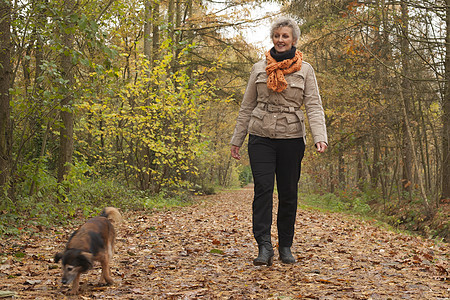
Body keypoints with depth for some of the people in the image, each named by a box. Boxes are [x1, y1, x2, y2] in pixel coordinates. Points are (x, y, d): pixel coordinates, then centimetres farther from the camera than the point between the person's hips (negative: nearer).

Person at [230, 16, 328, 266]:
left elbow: (314, 106, -2)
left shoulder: (305, 69, 5)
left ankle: (286, 247, 18)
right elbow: (247, 106, 13)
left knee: (289, 194, 5)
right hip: (261, 137, 1)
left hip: (291, 139, 0)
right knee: (263, 189, -12)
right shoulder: (259, 68, 9)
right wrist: (237, 140, 11)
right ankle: (264, 246, -13)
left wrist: (320, 138, -17)